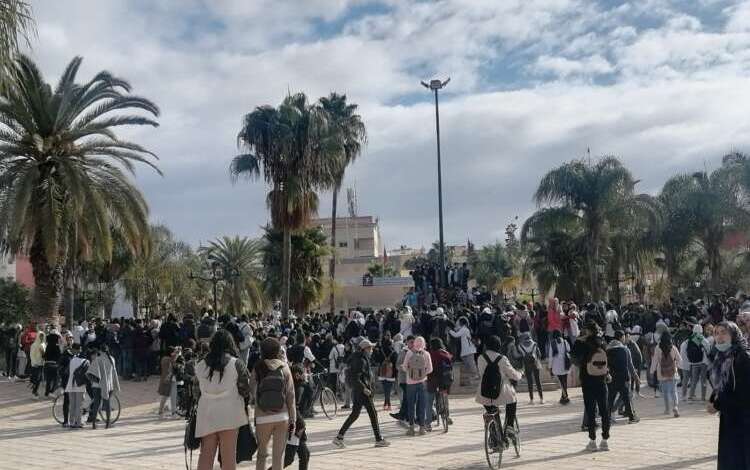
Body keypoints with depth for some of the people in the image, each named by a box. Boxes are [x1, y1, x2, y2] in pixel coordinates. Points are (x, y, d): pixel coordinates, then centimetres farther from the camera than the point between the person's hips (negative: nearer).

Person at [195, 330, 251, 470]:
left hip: (206, 415, 3)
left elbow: (197, 391, 9)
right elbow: (245, 390, -2)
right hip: (229, 414, -3)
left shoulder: (200, 365, 6)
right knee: (228, 456, 3)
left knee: (206, 455, 10)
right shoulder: (236, 364, -4)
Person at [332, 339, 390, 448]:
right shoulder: (361, 361, -18)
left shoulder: (362, 359, 13)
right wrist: (364, 388, -23)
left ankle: (339, 437, 11)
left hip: (357, 390, 10)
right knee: (373, 413, -1)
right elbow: (355, 378, -24)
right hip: (361, 391, -10)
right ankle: (379, 440, 7)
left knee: (355, 414, 13)